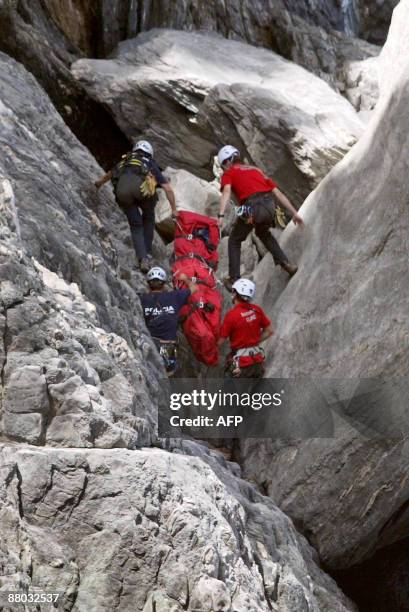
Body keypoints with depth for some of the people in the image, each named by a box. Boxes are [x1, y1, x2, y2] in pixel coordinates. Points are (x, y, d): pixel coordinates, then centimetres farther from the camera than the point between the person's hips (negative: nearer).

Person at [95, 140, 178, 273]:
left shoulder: (125, 161, 39)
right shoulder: (151, 165, 32)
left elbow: (109, 174, 59)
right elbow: (168, 189, 21)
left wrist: (99, 183, 78)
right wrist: (174, 210, 25)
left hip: (122, 189, 2)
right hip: (141, 187, -1)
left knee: (136, 225, 12)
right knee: (148, 219, 26)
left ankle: (143, 258, -5)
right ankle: (147, 252, 21)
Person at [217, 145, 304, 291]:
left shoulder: (228, 173, 16)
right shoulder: (255, 170, 31)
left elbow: (226, 191, -6)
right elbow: (277, 192, 24)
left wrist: (221, 215, -19)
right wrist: (294, 213, 24)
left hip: (252, 208, -5)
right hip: (270, 206, 5)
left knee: (234, 241, 20)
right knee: (263, 233, 36)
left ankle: (233, 280, 15)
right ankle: (286, 264, 25)